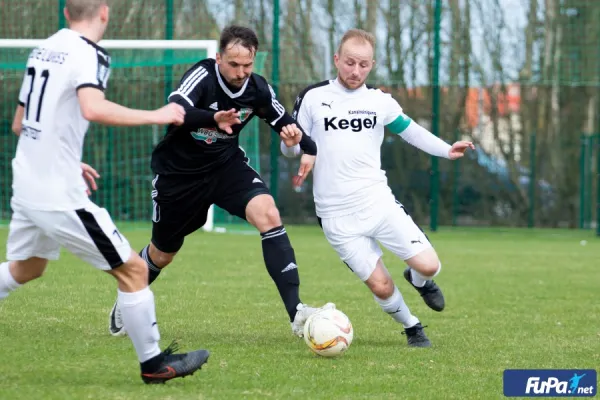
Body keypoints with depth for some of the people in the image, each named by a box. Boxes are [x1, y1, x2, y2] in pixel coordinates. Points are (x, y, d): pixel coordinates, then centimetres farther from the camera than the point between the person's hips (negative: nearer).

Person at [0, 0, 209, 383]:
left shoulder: (44, 48, 12)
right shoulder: (88, 54, -13)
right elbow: (92, 108, -33)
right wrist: (155, 116, -24)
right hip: (60, 196, -8)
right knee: (133, 269, 2)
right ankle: (153, 362, 8)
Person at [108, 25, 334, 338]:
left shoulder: (257, 89, -13)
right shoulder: (202, 76, -27)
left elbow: (285, 123, 3)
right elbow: (174, 111, -46)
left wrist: (294, 134, -22)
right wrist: (213, 118, -66)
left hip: (226, 165, 3)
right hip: (178, 171, -3)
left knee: (268, 214, -25)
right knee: (163, 254, 14)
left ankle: (296, 313, -29)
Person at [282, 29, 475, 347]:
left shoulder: (380, 102, 5)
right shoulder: (313, 98, -1)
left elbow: (410, 130, 17)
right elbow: (291, 148, 5)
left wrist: (446, 150, 2)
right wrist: (291, 143, -19)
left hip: (378, 202, 2)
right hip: (337, 216, -2)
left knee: (428, 266, -10)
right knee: (381, 286, -5)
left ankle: (420, 282, 28)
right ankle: (412, 328, 24)